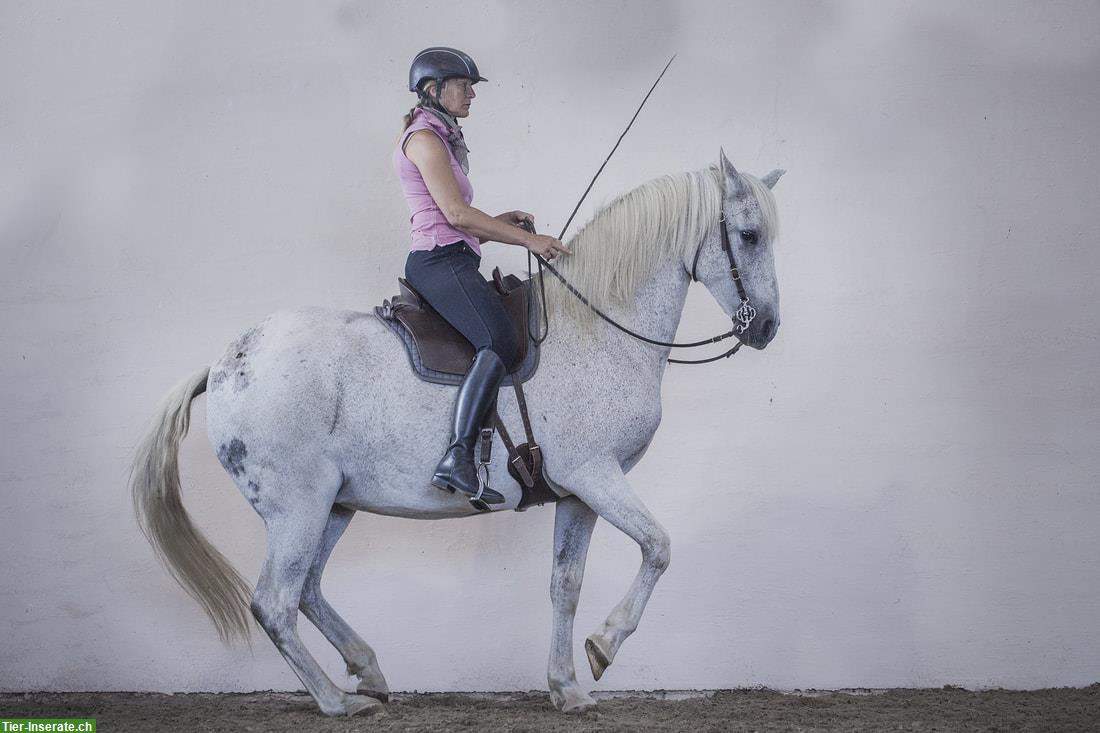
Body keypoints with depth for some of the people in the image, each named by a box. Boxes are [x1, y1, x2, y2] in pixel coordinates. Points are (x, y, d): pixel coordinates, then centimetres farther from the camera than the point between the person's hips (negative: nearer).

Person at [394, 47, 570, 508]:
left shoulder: (437, 138, 26)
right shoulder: (424, 138, -7)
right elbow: (456, 214, -15)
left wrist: (501, 223, 11)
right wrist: (528, 239, -12)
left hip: (445, 263, 11)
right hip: (441, 262, -11)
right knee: (499, 345, -29)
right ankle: (457, 461, -40)